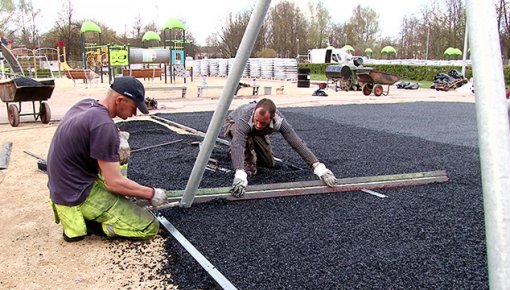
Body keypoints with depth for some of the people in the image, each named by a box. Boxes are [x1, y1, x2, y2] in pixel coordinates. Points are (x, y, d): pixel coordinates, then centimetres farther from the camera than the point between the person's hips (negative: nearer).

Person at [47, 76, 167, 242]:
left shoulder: (85, 104, 2)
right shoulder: (103, 125, -24)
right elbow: (114, 183, -22)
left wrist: (117, 138, 5)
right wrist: (152, 194, -8)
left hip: (64, 188, 9)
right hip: (79, 196, -9)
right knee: (150, 227, -9)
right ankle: (80, 222, -5)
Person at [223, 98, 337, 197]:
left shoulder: (278, 120, -37)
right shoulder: (244, 119, -48)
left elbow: (297, 143, -40)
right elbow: (237, 144, -61)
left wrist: (319, 167, -49)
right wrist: (240, 175, -77)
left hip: (256, 134, 4)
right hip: (233, 125, -3)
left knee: (270, 163, -1)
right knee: (248, 138, -38)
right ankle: (247, 163, -11)